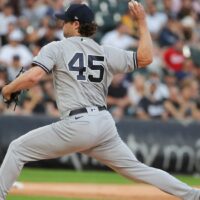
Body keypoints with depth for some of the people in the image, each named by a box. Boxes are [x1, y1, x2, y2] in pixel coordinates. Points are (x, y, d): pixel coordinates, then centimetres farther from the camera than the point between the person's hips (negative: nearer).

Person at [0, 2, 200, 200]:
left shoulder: (56, 48, 2)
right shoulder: (106, 52, 14)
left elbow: (33, 76, -11)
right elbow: (145, 58, 13)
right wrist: (142, 22, 18)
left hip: (77, 125, -5)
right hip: (105, 123, 5)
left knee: (18, 149, 7)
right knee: (137, 169, 13)